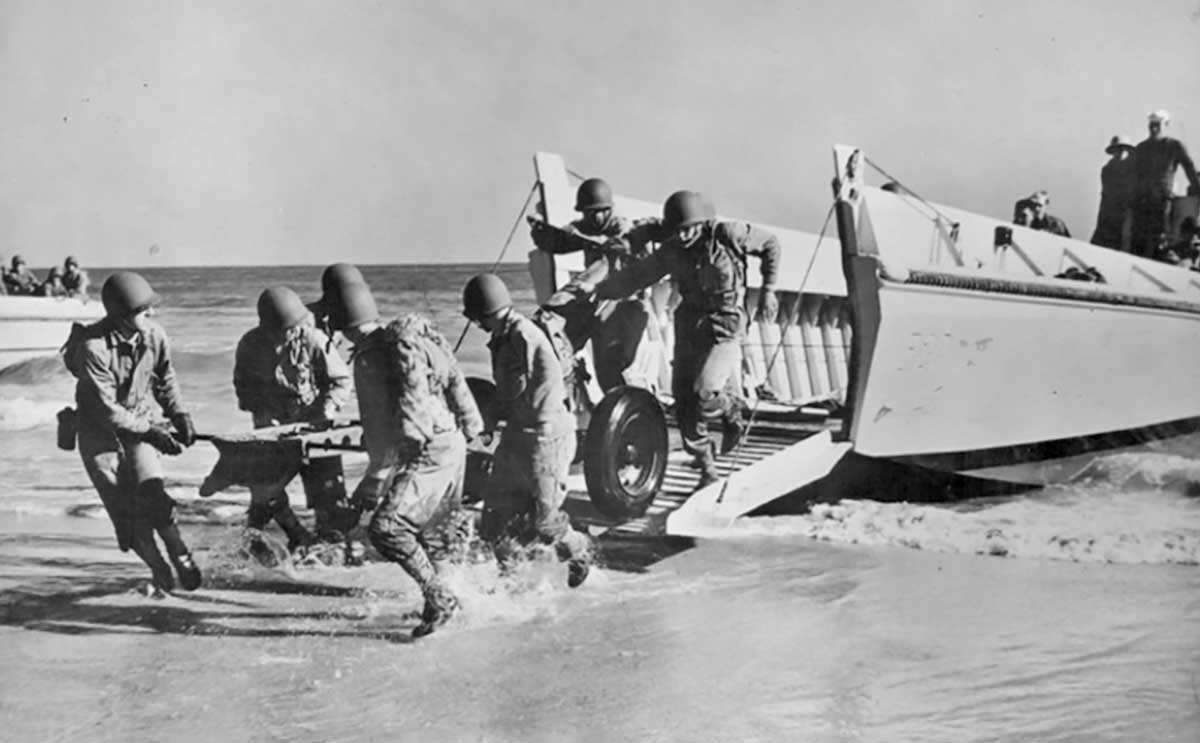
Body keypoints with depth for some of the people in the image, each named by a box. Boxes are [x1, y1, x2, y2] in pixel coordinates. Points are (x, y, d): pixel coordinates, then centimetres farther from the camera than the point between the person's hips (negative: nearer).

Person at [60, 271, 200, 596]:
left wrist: (178, 414, -5)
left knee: (151, 493, -18)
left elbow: (165, 377, 8)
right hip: (100, 432, -2)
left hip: (141, 422, 3)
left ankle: (180, 554, 2)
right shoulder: (93, 347, -26)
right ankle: (159, 570, 15)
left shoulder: (154, 334, -11)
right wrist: (150, 432, -24)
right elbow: (106, 409, -23)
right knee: (126, 511, -2)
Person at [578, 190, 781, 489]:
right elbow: (634, 276, 0)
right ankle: (707, 469, 16)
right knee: (683, 396, 2)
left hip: (725, 327, -5)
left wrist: (768, 290, -2)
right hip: (689, 323, 5)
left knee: (705, 391, -21)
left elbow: (770, 245, 0)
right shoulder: (671, 252, -3)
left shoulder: (727, 234, -14)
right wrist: (594, 291, -8)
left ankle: (733, 412, 15)